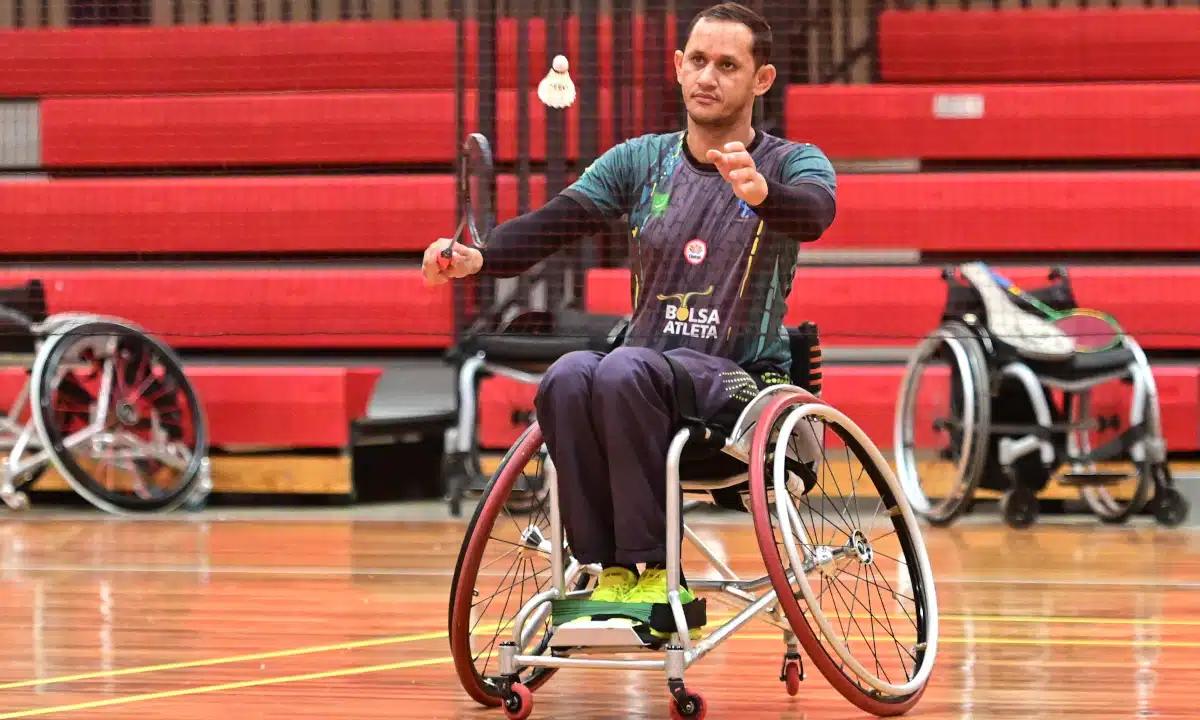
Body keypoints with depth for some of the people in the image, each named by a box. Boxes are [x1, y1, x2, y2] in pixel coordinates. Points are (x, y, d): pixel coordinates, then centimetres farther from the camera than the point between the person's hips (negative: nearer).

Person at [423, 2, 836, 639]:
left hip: (743, 378, -4)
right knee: (568, 377, -31)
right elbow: (555, 222, -1)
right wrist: (477, 258, -22)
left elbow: (816, 211, -21)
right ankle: (609, 569, -27)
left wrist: (760, 193, -45)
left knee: (626, 370, -35)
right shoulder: (641, 161, 13)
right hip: (650, 363, 4)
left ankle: (654, 570, -29)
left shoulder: (791, 163, 3)